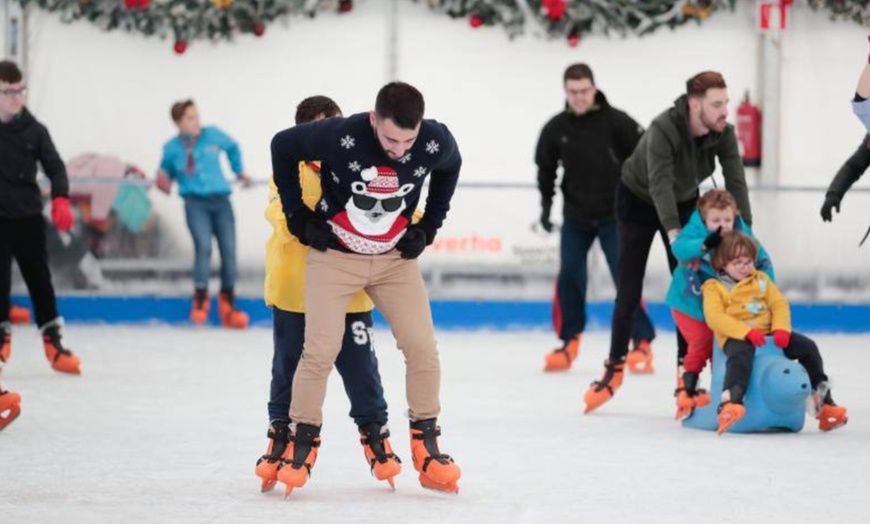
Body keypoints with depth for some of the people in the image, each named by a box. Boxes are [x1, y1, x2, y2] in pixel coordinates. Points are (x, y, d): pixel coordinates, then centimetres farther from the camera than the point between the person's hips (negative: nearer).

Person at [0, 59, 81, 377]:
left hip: (28, 216, 1)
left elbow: (54, 166, -1)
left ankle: (52, 339, 15)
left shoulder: (33, 130, -1)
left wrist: (60, 199, -16)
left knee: (39, 276, 7)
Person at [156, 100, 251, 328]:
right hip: (195, 202, -3)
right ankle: (200, 301, -11)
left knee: (229, 250, -4)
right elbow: (166, 170, 19)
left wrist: (239, 171, 30)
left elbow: (232, 147, 26)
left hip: (220, 200, 3)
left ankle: (227, 306, 12)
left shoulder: (213, 136, 6)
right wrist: (164, 182, -2)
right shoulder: (172, 148, 2)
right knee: (203, 246, -24)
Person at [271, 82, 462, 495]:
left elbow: (450, 166, 7)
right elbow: (283, 146, -9)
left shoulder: (436, 142, -20)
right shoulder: (339, 135, -28)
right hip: (334, 255, -2)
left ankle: (425, 446, 8)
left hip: (396, 258, 3)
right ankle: (301, 442, 5)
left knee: (422, 348, -6)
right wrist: (298, 216, -6)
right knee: (320, 351, -11)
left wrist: (428, 227, 5)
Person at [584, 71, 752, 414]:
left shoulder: (723, 133, -22)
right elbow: (660, 184, -47)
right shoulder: (663, 130, -37)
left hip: (684, 203, 4)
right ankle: (615, 367, 11)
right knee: (629, 292, -2)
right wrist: (675, 234, -59)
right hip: (638, 201, -4)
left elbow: (735, 182, -26)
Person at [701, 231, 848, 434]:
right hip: (736, 337, -6)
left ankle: (823, 402, 1)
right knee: (740, 356, -41)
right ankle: (730, 404, -58)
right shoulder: (714, 288, 3)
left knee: (807, 347, -5)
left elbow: (779, 304, 12)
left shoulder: (760, 280, 20)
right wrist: (747, 332, -24)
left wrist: (781, 329, -10)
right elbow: (715, 317, -12)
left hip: (768, 333, 6)